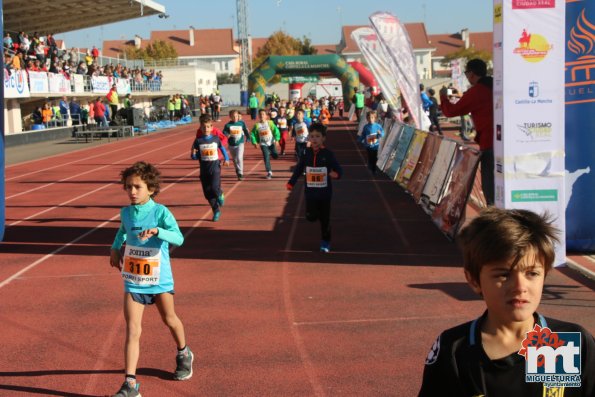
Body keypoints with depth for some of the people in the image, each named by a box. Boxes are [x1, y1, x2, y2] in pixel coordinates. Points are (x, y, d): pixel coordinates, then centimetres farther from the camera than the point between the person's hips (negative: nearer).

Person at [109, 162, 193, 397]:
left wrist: (157, 231, -45)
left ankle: (184, 355, 49)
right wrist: (115, 248, 12)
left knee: (169, 319, 20)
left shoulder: (161, 212, -16)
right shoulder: (126, 213, -1)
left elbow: (179, 238, -31)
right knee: (132, 330, -7)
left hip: (160, 279, -2)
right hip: (133, 280, 2)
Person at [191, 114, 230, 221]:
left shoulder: (216, 138, -2)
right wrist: (193, 154, -21)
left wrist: (226, 159, 7)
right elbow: (195, 157, 1)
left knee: (215, 188, -21)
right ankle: (216, 211, 21)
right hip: (204, 169, 2)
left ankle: (220, 195, 16)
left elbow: (222, 148, 15)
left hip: (215, 167, -2)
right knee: (207, 192, 5)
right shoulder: (198, 141, -2)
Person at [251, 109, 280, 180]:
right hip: (263, 144, 0)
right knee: (266, 158, -7)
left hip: (272, 143, 0)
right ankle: (269, 172, 2)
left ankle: (271, 152, 29)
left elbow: (276, 130, -5)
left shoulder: (270, 123, -5)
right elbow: (253, 134, 3)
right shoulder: (257, 125, -2)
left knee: (275, 156, -9)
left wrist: (276, 139, -13)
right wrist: (254, 142, -7)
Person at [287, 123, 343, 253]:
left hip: (325, 192, -1)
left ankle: (325, 242, 24)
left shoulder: (328, 154, -10)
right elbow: (299, 169, 5)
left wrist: (335, 174, -31)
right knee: (311, 217, -4)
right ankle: (315, 211, 33)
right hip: (310, 192, 1)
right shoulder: (307, 153, -4)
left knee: (325, 218, 7)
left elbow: (339, 170, -8)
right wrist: (291, 183, 2)